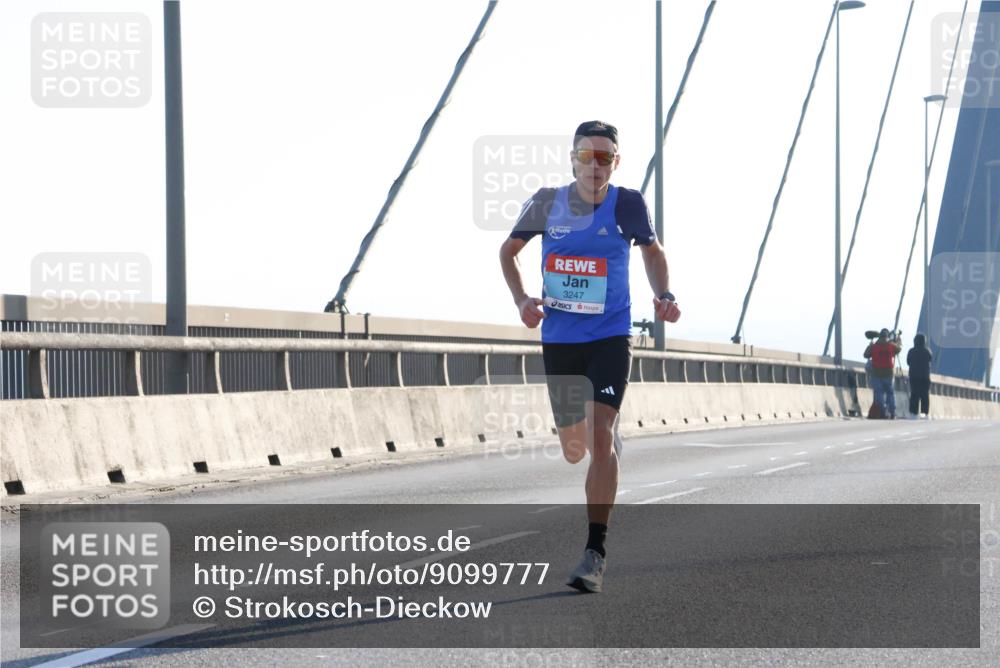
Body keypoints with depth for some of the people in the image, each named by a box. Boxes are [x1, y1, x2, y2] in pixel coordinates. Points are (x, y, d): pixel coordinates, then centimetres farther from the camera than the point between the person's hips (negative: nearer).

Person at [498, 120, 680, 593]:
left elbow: (652, 250, 11)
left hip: (610, 337, -3)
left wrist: (664, 296, -6)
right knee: (574, 449, 12)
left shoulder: (627, 204, -7)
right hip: (558, 340, 3)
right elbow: (508, 250, 11)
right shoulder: (547, 203, -4)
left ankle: (595, 553, -16)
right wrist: (521, 300, -4)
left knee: (600, 436, -19)